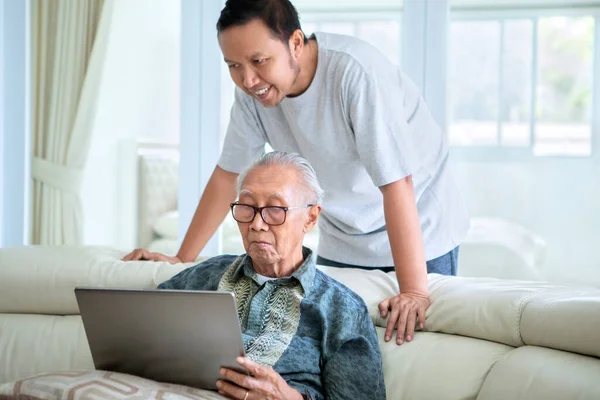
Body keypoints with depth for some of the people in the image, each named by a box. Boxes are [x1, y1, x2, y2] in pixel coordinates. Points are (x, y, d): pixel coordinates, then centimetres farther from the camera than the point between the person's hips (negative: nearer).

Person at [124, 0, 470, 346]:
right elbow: (228, 173, -1)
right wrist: (182, 259, -1)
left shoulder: (355, 71, -31)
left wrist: (414, 291, -38)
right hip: (343, 239, 5)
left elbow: (396, 182, -34)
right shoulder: (254, 89, -13)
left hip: (421, 234, -5)